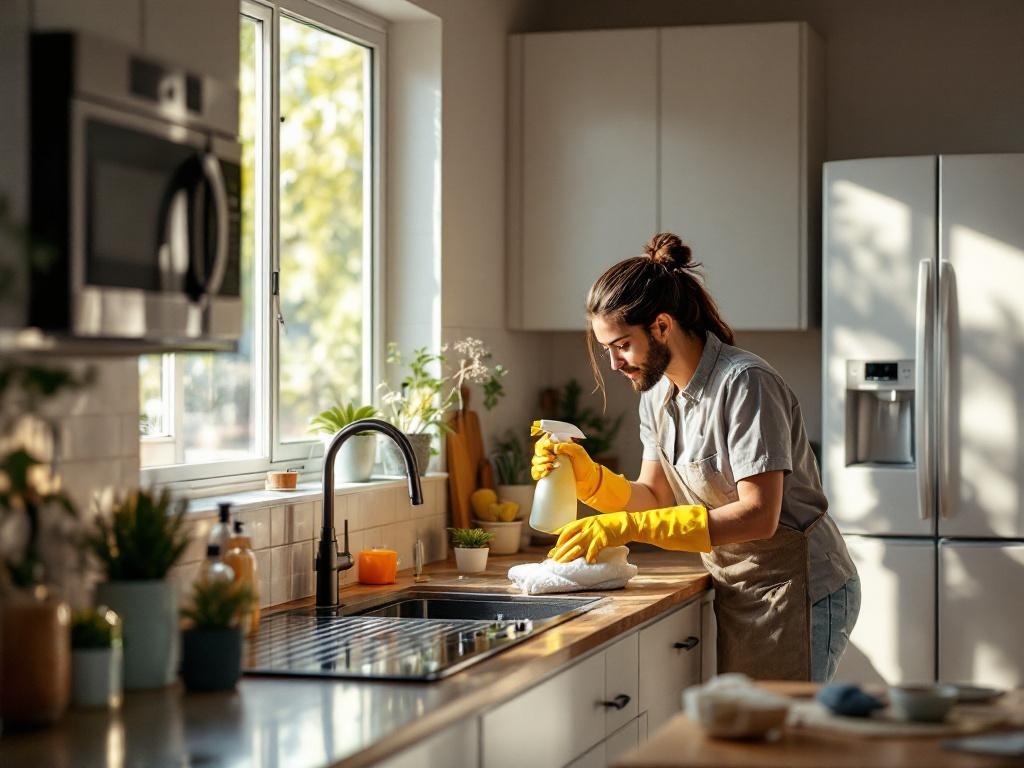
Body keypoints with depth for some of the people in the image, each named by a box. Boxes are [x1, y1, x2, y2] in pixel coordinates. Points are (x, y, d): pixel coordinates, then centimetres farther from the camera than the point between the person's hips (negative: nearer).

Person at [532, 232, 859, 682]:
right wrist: (588, 477, -11)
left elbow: (758, 516, -26)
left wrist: (626, 527, -30)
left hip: (796, 590, -8)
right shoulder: (657, 392, 6)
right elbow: (656, 499, 9)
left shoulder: (745, 383, -21)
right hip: (738, 593, 8)